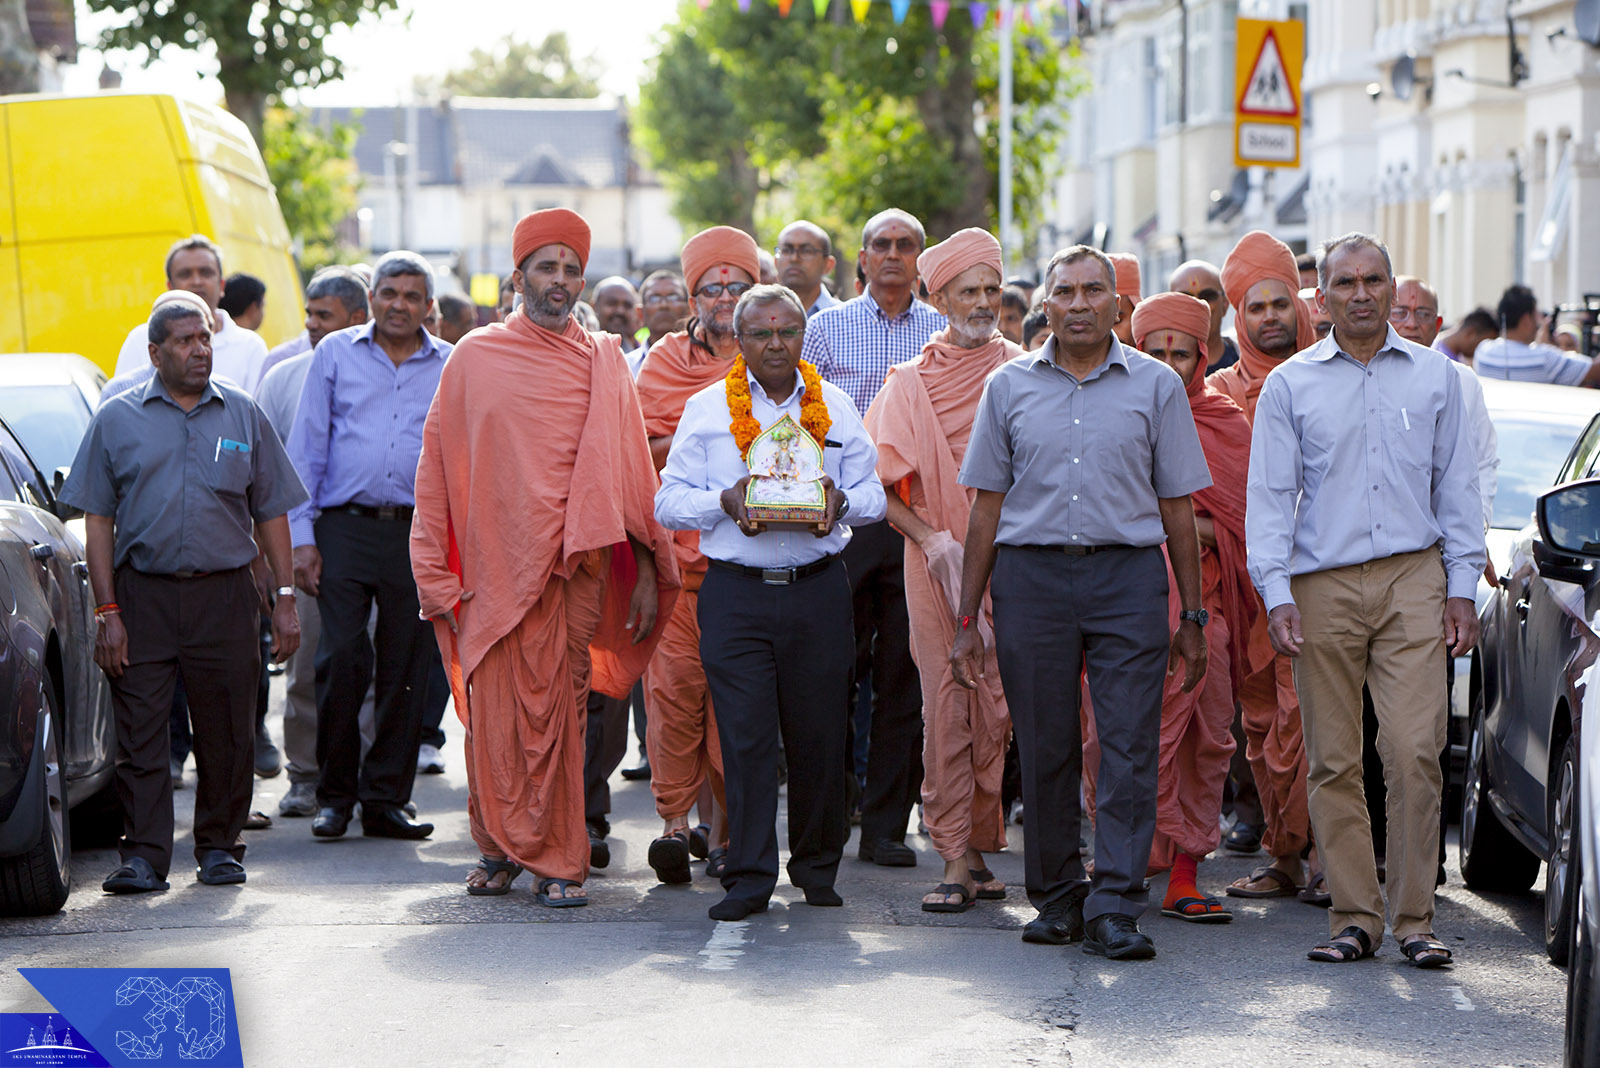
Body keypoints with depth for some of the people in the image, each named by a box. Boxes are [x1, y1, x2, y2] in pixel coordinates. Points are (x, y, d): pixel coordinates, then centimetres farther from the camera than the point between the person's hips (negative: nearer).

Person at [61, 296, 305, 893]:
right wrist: (106, 611, -4)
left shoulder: (243, 416, 10)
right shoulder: (118, 421, 6)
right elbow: (98, 520, 4)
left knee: (226, 732, 4)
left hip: (225, 596, 1)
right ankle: (143, 855, -2)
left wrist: (285, 598, 4)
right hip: (142, 595, -1)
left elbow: (271, 514, 12)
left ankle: (219, 845, 17)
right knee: (139, 735, -5)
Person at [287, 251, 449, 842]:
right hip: (345, 527, -1)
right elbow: (306, 448, 7)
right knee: (340, 660, -8)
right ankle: (335, 794, 6)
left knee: (404, 670, 3)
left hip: (416, 533, 1)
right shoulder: (334, 354, 8)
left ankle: (386, 799, 12)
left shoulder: (451, 367, 10)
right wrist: (301, 536, 0)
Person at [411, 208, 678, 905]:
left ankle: (558, 861, 0)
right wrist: (439, 574, 2)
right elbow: (439, 467, 8)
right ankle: (499, 849, 15)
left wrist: (647, 567, 1)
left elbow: (628, 470, 8)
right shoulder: (475, 358, 8)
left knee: (559, 710, -4)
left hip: (573, 562, 0)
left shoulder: (603, 364, 9)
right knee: (493, 712, 1)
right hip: (493, 566, 0)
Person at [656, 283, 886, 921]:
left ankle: (817, 868, 20)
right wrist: (725, 502, -14)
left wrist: (842, 502, -9)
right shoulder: (707, 408, 6)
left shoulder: (834, 407, 11)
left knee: (819, 735, 4)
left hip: (818, 587, 2)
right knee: (745, 736, -6)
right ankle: (749, 877, 0)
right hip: (736, 591, -1)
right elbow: (669, 501, 4)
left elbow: (872, 494, 13)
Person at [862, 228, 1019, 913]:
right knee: (945, 704, -5)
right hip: (936, 561, 0)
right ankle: (956, 861, -2)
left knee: (997, 704, -3)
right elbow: (878, 483, 6)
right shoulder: (910, 383, 8)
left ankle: (978, 849, 7)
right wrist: (929, 536, -8)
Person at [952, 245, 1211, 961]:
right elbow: (988, 505, 11)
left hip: (1128, 577, -1)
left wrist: (1192, 617, 5)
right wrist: (967, 619, 7)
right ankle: (1056, 898, 17)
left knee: (1130, 748, -8)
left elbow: (1177, 506, 9)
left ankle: (1114, 909, -7)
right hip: (1031, 574, 1)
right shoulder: (1010, 386, 10)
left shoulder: (1156, 385, 7)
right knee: (1045, 748, 5)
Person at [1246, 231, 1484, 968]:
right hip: (1323, 585, 0)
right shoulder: (1290, 385, 8)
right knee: (1333, 761, 0)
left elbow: (1457, 485, 14)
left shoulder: (1434, 375, 11)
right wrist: (1276, 594, -5)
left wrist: (1462, 588, 7)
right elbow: (1269, 494, 6)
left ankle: (1414, 917, -3)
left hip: (1412, 580, 0)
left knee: (1414, 752, -10)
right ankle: (1354, 916, 7)